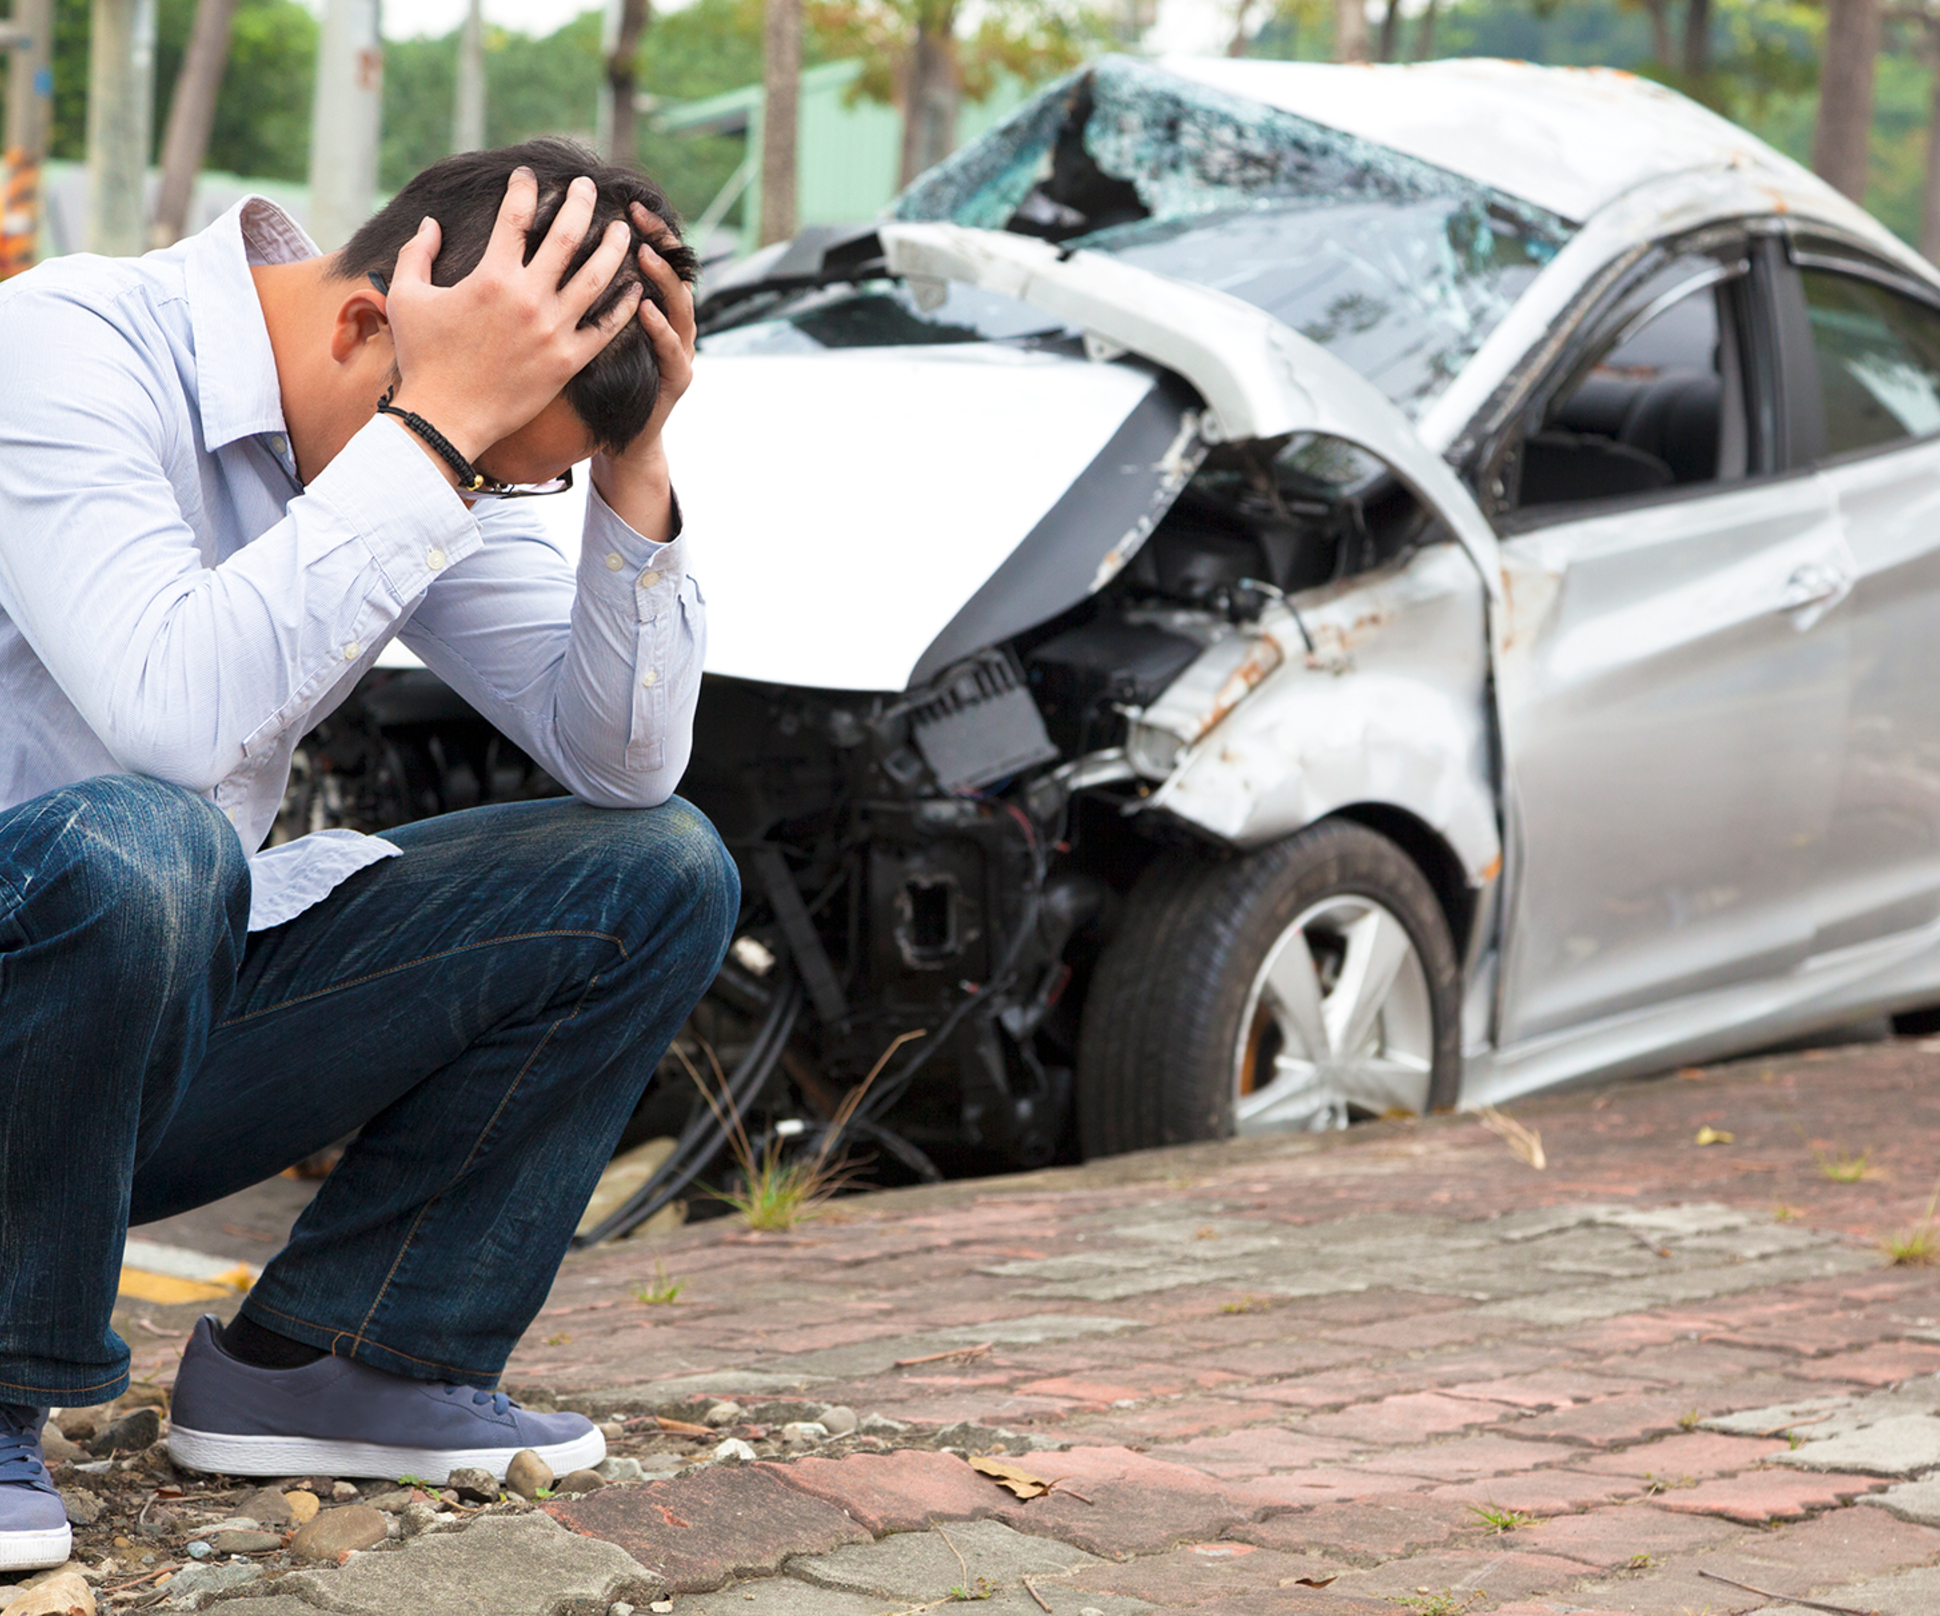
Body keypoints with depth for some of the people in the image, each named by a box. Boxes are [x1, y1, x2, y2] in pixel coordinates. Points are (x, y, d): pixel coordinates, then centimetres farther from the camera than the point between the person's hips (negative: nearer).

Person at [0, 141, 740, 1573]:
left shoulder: (434, 448, 1)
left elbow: (623, 761, 0)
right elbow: (179, 714, -37)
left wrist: (632, 465, -12)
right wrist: (433, 428, -33)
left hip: (166, 996, 7)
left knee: (660, 876, -3)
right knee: (137, 847, -41)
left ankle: (327, 1358, 0)